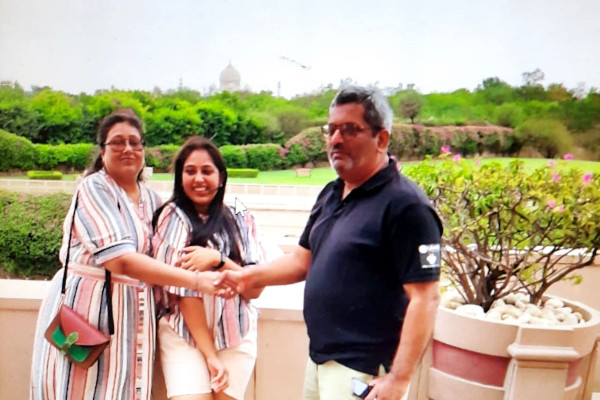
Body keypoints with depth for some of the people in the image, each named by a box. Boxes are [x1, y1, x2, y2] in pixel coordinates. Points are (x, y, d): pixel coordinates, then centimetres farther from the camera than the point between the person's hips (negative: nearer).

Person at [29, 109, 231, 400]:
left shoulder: (151, 199, 10)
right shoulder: (94, 188, -11)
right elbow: (120, 260, -24)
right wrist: (196, 281, -29)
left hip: (132, 315, 6)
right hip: (86, 310, -5)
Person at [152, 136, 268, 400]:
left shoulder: (241, 221, 3)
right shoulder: (173, 217, -5)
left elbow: (254, 288, -3)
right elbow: (183, 290, -8)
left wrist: (217, 261, -19)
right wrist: (210, 354, -9)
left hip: (236, 339, 2)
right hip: (184, 337, -2)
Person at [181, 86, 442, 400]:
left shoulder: (404, 204, -18)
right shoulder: (331, 194, 7)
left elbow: (425, 298, -19)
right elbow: (303, 259, 14)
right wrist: (246, 277, 3)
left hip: (365, 373, -8)